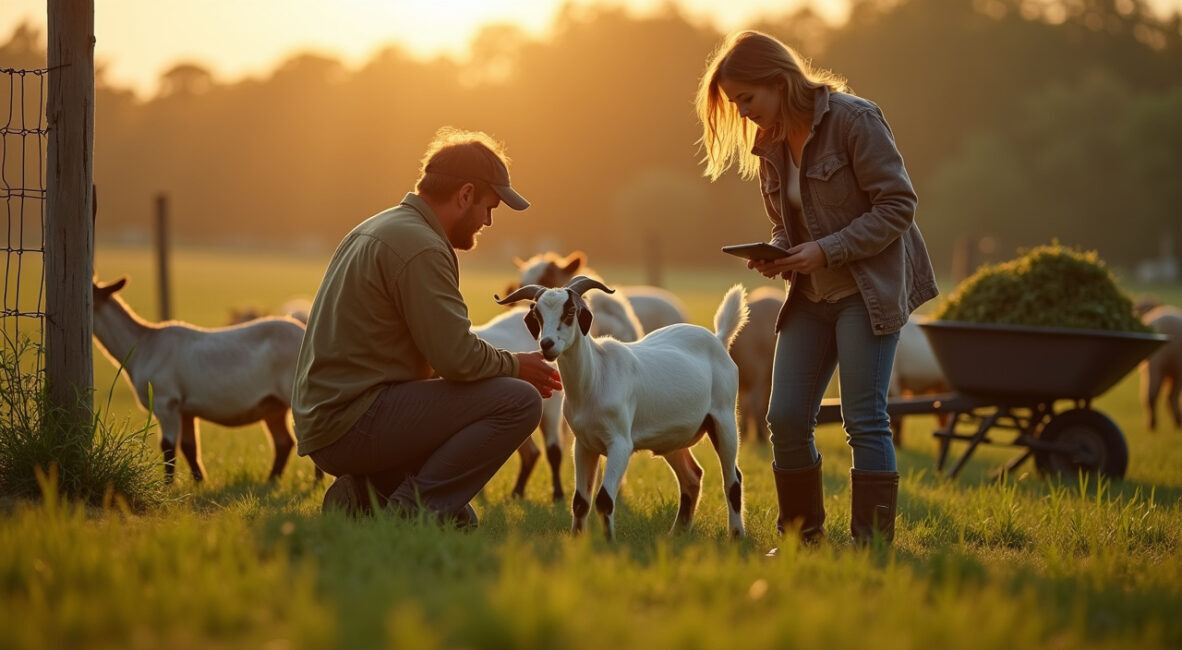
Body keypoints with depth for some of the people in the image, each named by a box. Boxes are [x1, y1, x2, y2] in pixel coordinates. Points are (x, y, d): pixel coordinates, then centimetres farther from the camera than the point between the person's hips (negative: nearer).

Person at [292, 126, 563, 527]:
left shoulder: (378, 230, 18)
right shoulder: (420, 247, -15)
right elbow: (458, 357, -20)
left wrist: (506, 366, 16)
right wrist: (515, 366, -1)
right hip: (352, 420, -11)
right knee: (518, 401, -16)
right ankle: (409, 508, -13)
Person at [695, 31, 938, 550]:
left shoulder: (853, 119, -13)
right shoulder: (769, 145, 9)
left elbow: (897, 204, -14)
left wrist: (827, 251, -20)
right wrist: (776, 255, -4)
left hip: (868, 289, -7)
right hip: (811, 294, 7)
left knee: (864, 420, -9)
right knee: (785, 419, 1)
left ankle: (873, 543, -3)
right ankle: (801, 537, 16)